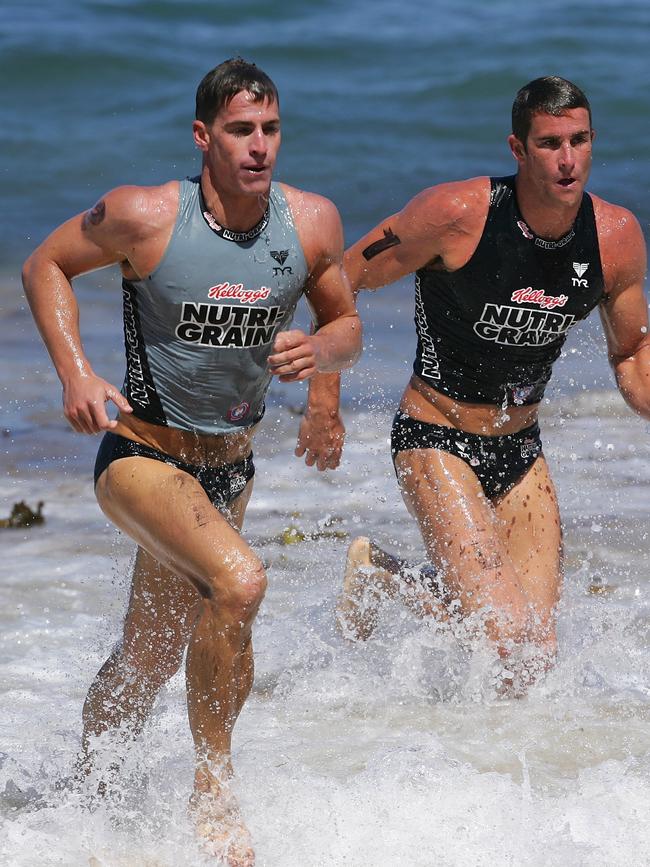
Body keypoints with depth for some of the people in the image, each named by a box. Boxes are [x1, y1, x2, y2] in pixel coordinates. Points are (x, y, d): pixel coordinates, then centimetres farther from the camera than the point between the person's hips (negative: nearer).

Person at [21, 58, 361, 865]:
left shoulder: (312, 222, -8)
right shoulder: (145, 215, -18)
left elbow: (346, 323, 6)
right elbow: (44, 265, -3)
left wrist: (322, 351, -17)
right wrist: (75, 373, -16)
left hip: (228, 465, 5)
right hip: (142, 456, -5)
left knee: (148, 660, 19)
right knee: (238, 579, -31)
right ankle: (213, 786, -15)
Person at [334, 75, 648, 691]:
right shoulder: (459, 213, -21)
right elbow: (343, 281, -9)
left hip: (520, 449, 5)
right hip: (435, 439, -5)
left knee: (536, 654, 1)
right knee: (504, 635, -19)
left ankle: (384, 575, 28)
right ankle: (374, 574, 12)